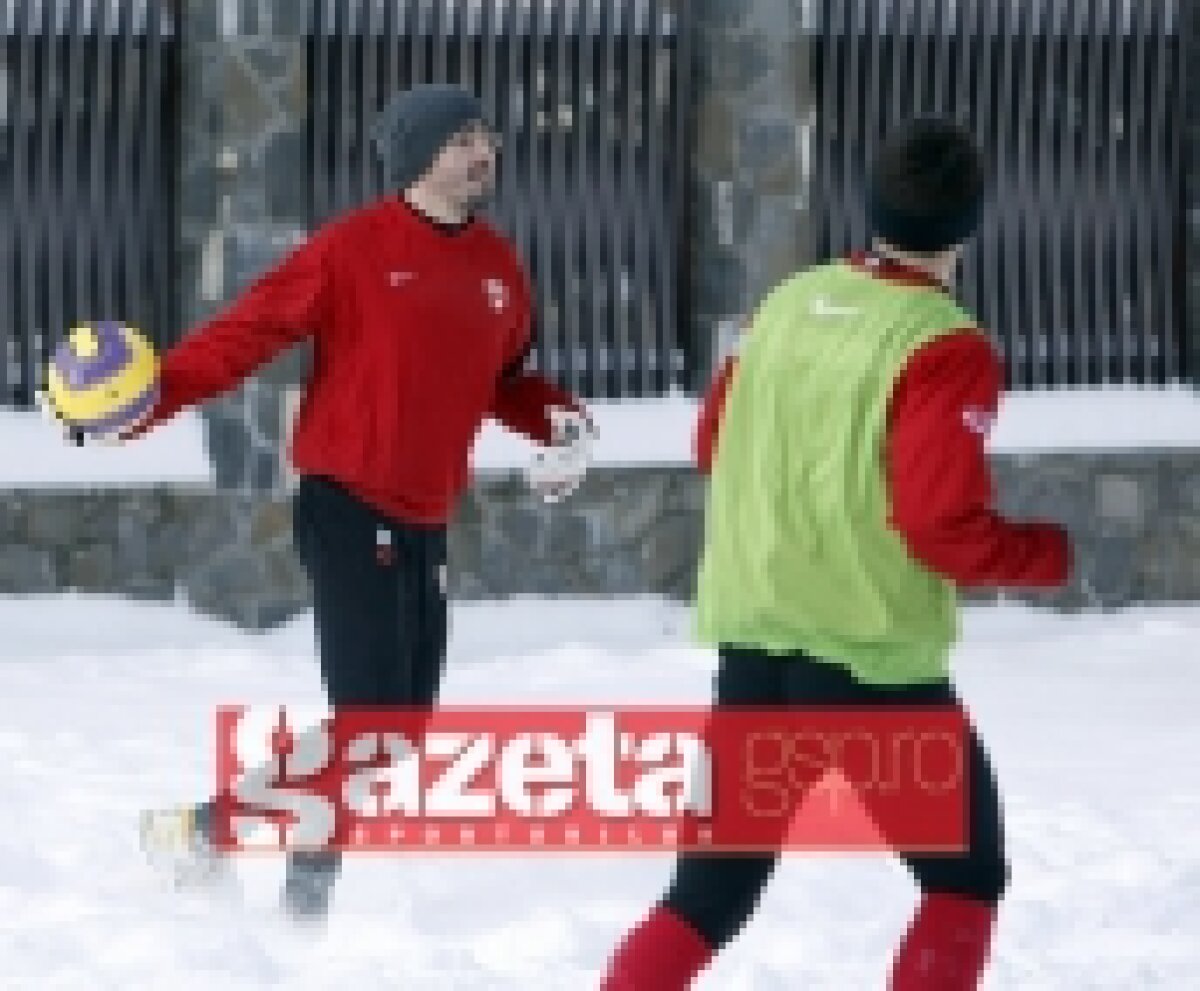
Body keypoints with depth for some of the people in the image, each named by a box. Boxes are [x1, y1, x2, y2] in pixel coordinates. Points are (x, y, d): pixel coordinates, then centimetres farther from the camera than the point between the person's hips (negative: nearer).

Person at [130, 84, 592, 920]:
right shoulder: (356, 248, -9)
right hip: (347, 506, -7)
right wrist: (157, 393, -24)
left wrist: (555, 415, 4)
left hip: (427, 520, 7)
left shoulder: (498, 266, 11)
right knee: (370, 725, -15)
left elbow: (502, 380, 24)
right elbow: (248, 331, -12)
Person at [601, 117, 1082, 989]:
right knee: (968, 877, 13)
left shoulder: (790, 303, 5)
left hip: (752, 645, 6)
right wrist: (1054, 555, -4)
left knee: (713, 889, 11)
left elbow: (715, 443, 16)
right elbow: (944, 526, -20)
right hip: (877, 664, -6)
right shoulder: (948, 350, -15)